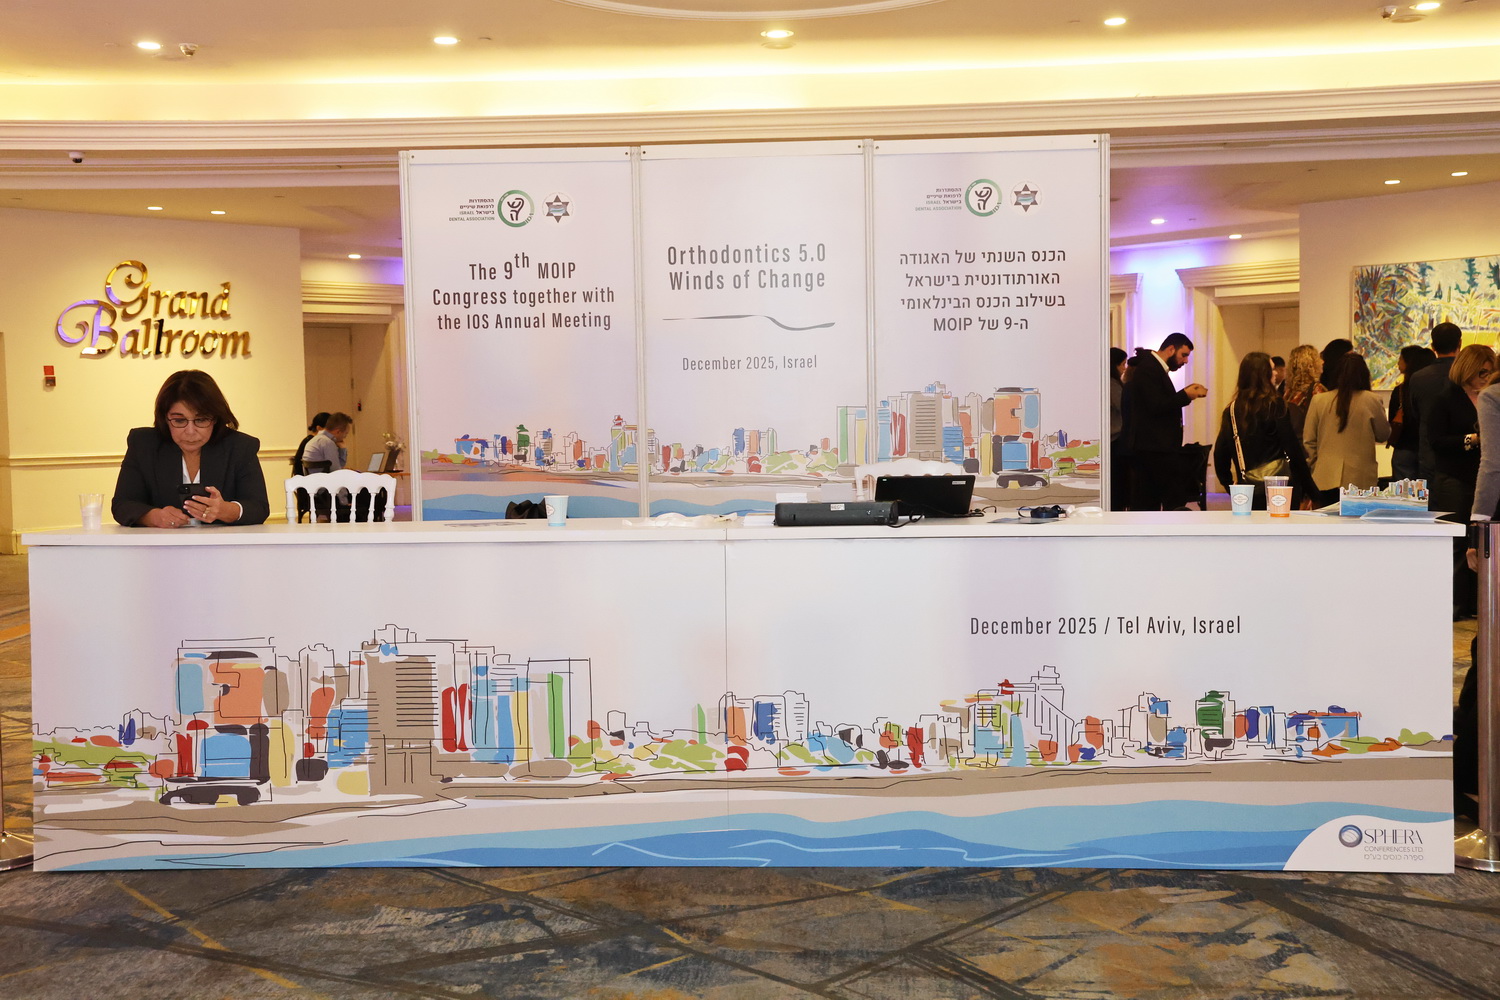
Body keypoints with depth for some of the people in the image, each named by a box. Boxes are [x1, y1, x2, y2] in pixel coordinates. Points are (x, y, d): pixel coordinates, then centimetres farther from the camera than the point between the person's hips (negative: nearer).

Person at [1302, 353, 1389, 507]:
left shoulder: (1318, 400, -1)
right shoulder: (1370, 401, -6)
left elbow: (1308, 441, 6)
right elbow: (1383, 435, 8)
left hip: (1325, 479, 2)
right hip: (1360, 479, -2)